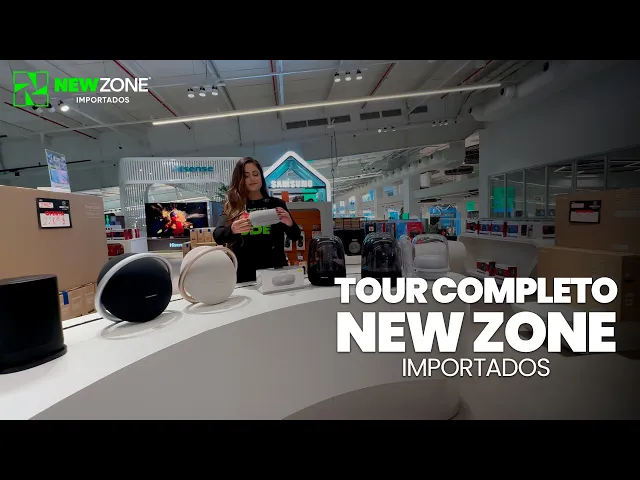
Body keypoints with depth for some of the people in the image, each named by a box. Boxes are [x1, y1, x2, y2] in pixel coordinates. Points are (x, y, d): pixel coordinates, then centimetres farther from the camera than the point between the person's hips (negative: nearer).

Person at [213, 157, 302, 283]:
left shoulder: (276, 204, 8)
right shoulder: (231, 207, 6)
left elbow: (295, 237, 6)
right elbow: (218, 236, -6)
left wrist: (290, 224, -16)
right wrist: (232, 229, -27)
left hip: (275, 271, 1)